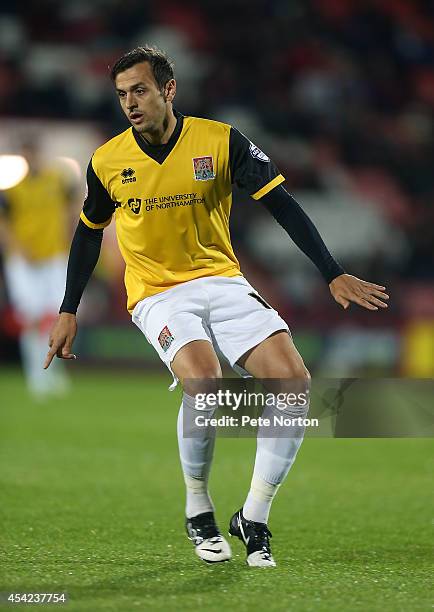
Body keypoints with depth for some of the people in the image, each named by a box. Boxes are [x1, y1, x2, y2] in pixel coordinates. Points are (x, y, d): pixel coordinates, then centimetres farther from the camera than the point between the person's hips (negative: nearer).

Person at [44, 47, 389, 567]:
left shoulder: (221, 141, -7)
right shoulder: (107, 162, -3)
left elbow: (282, 205, -5)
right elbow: (89, 233, 14)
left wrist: (334, 276, -12)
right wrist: (68, 312, 14)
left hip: (222, 282, 2)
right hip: (158, 293, -2)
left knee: (292, 379, -19)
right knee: (203, 380, -31)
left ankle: (253, 517, -4)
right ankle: (198, 511, -7)